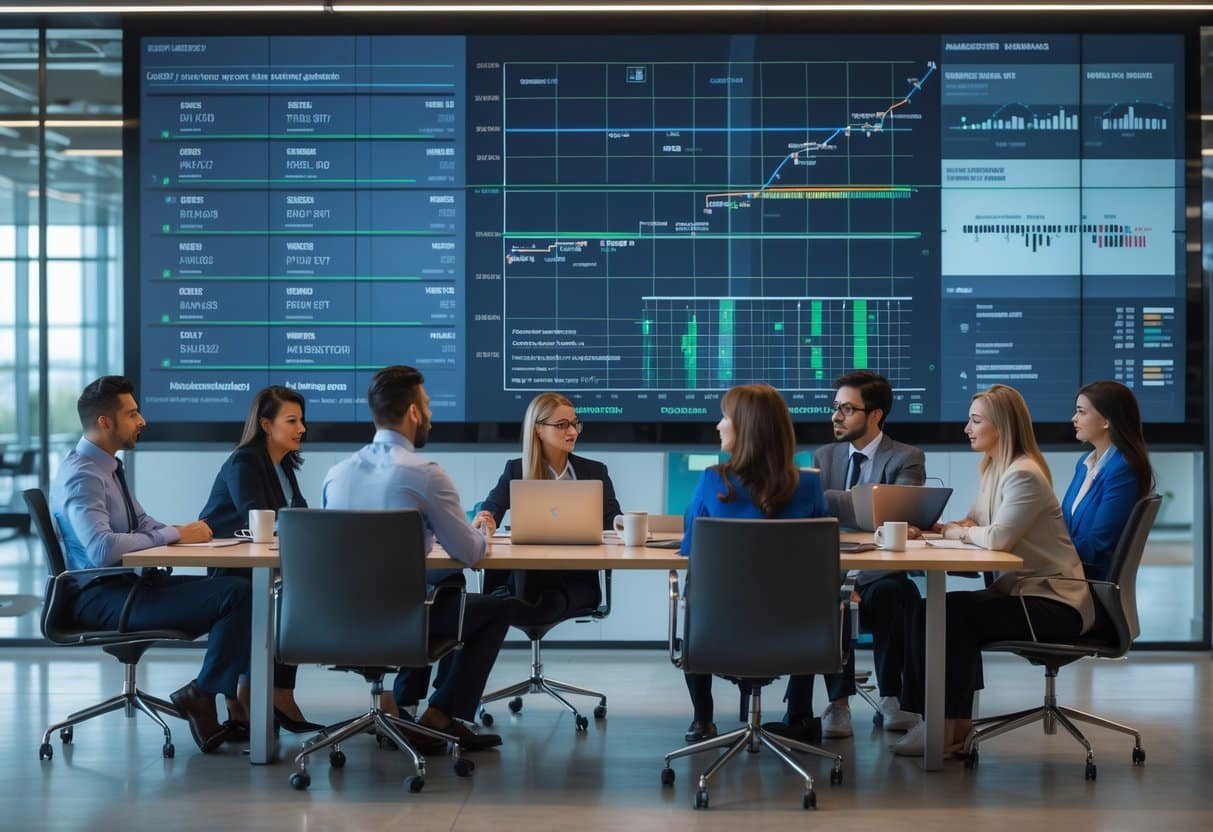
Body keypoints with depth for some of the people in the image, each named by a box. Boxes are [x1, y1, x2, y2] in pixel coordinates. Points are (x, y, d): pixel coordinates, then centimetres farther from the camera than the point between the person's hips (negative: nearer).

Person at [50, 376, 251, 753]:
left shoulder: (108, 467, 13)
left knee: (238, 589, 0)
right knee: (236, 595, -21)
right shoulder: (82, 477, -17)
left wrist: (185, 533, 0)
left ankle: (240, 695, 1)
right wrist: (174, 535, -20)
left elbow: (144, 524, 21)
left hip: (130, 583, 10)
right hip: (102, 598, -10)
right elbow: (102, 549, -31)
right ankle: (201, 695, -6)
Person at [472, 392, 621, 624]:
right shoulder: (516, 470, 11)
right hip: (525, 575, -1)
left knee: (551, 601, -35)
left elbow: (612, 521, 3)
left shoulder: (595, 471, 13)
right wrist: (485, 522, -28)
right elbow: (489, 511, -2)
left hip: (576, 577, 1)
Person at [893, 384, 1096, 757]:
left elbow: (998, 537, -27)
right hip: (1019, 590, 9)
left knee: (954, 613, -23)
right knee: (928, 610, -8)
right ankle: (955, 723, -6)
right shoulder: (993, 469, 14)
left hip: (1053, 603, -9)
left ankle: (946, 726, -11)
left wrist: (957, 531, -9)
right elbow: (972, 524, 15)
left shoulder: (1023, 475, -18)